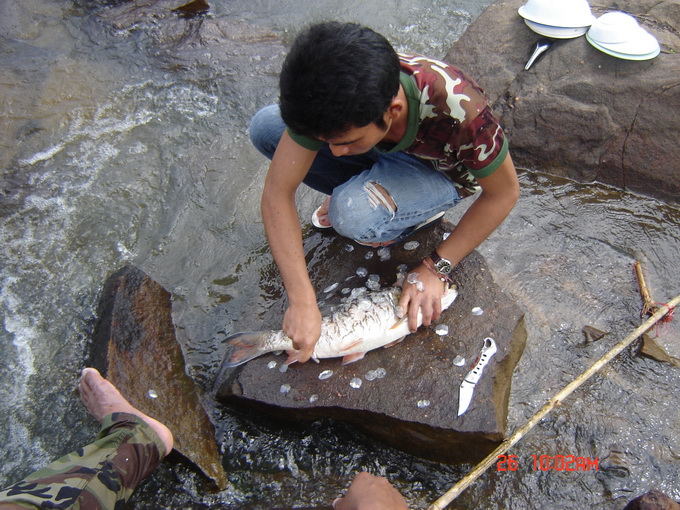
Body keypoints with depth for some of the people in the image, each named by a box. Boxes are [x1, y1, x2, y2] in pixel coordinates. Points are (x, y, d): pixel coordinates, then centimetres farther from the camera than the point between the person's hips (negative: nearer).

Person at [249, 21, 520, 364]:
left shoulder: (459, 110, -40)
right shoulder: (329, 101, -31)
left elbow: (504, 194, -23)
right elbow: (278, 191, -27)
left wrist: (436, 268, -23)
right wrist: (302, 301, -33)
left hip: (441, 171, -4)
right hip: (384, 152, 4)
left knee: (353, 215, -37)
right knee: (265, 127, -17)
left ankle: (420, 212, -3)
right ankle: (355, 191, 2)